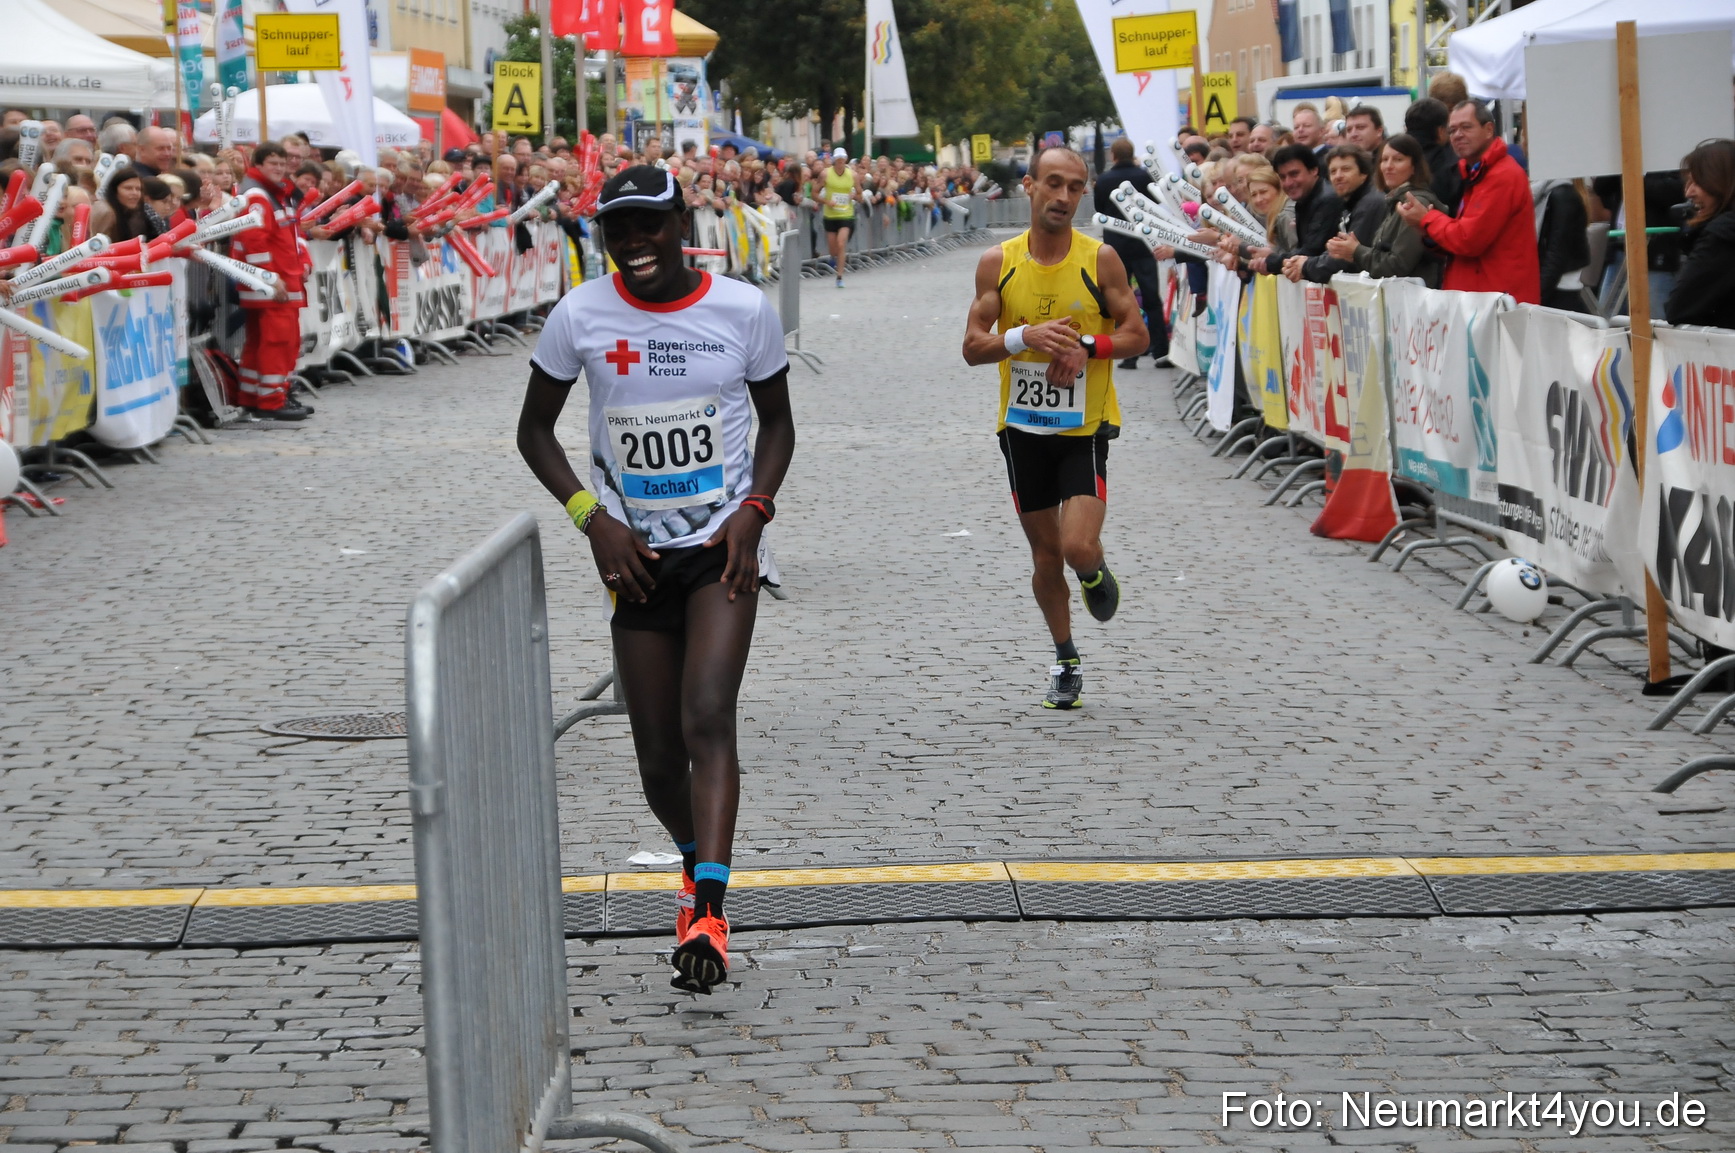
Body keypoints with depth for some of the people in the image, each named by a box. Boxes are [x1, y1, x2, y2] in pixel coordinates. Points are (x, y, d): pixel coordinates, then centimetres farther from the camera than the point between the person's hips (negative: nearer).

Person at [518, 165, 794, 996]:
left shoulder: (744, 310, -5)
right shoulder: (580, 317, -5)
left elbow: (777, 422, 9)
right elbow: (535, 430, 6)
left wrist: (753, 509, -8)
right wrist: (592, 517, -8)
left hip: (721, 547, -2)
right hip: (637, 554, 2)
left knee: (707, 716, -21)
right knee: (658, 757, 4)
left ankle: (707, 915, -28)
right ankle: (695, 865, 35)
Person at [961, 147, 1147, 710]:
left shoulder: (1100, 258, -5)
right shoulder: (998, 262, -2)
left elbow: (1137, 334, -1)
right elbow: (973, 346, -3)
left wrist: (1086, 346, -19)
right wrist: (1024, 337, -22)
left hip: (1086, 426, -2)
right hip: (1023, 426, 2)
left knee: (1079, 548, -17)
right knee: (1045, 553, 11)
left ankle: (1095, 573, 21)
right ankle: (1066, 661, 29)